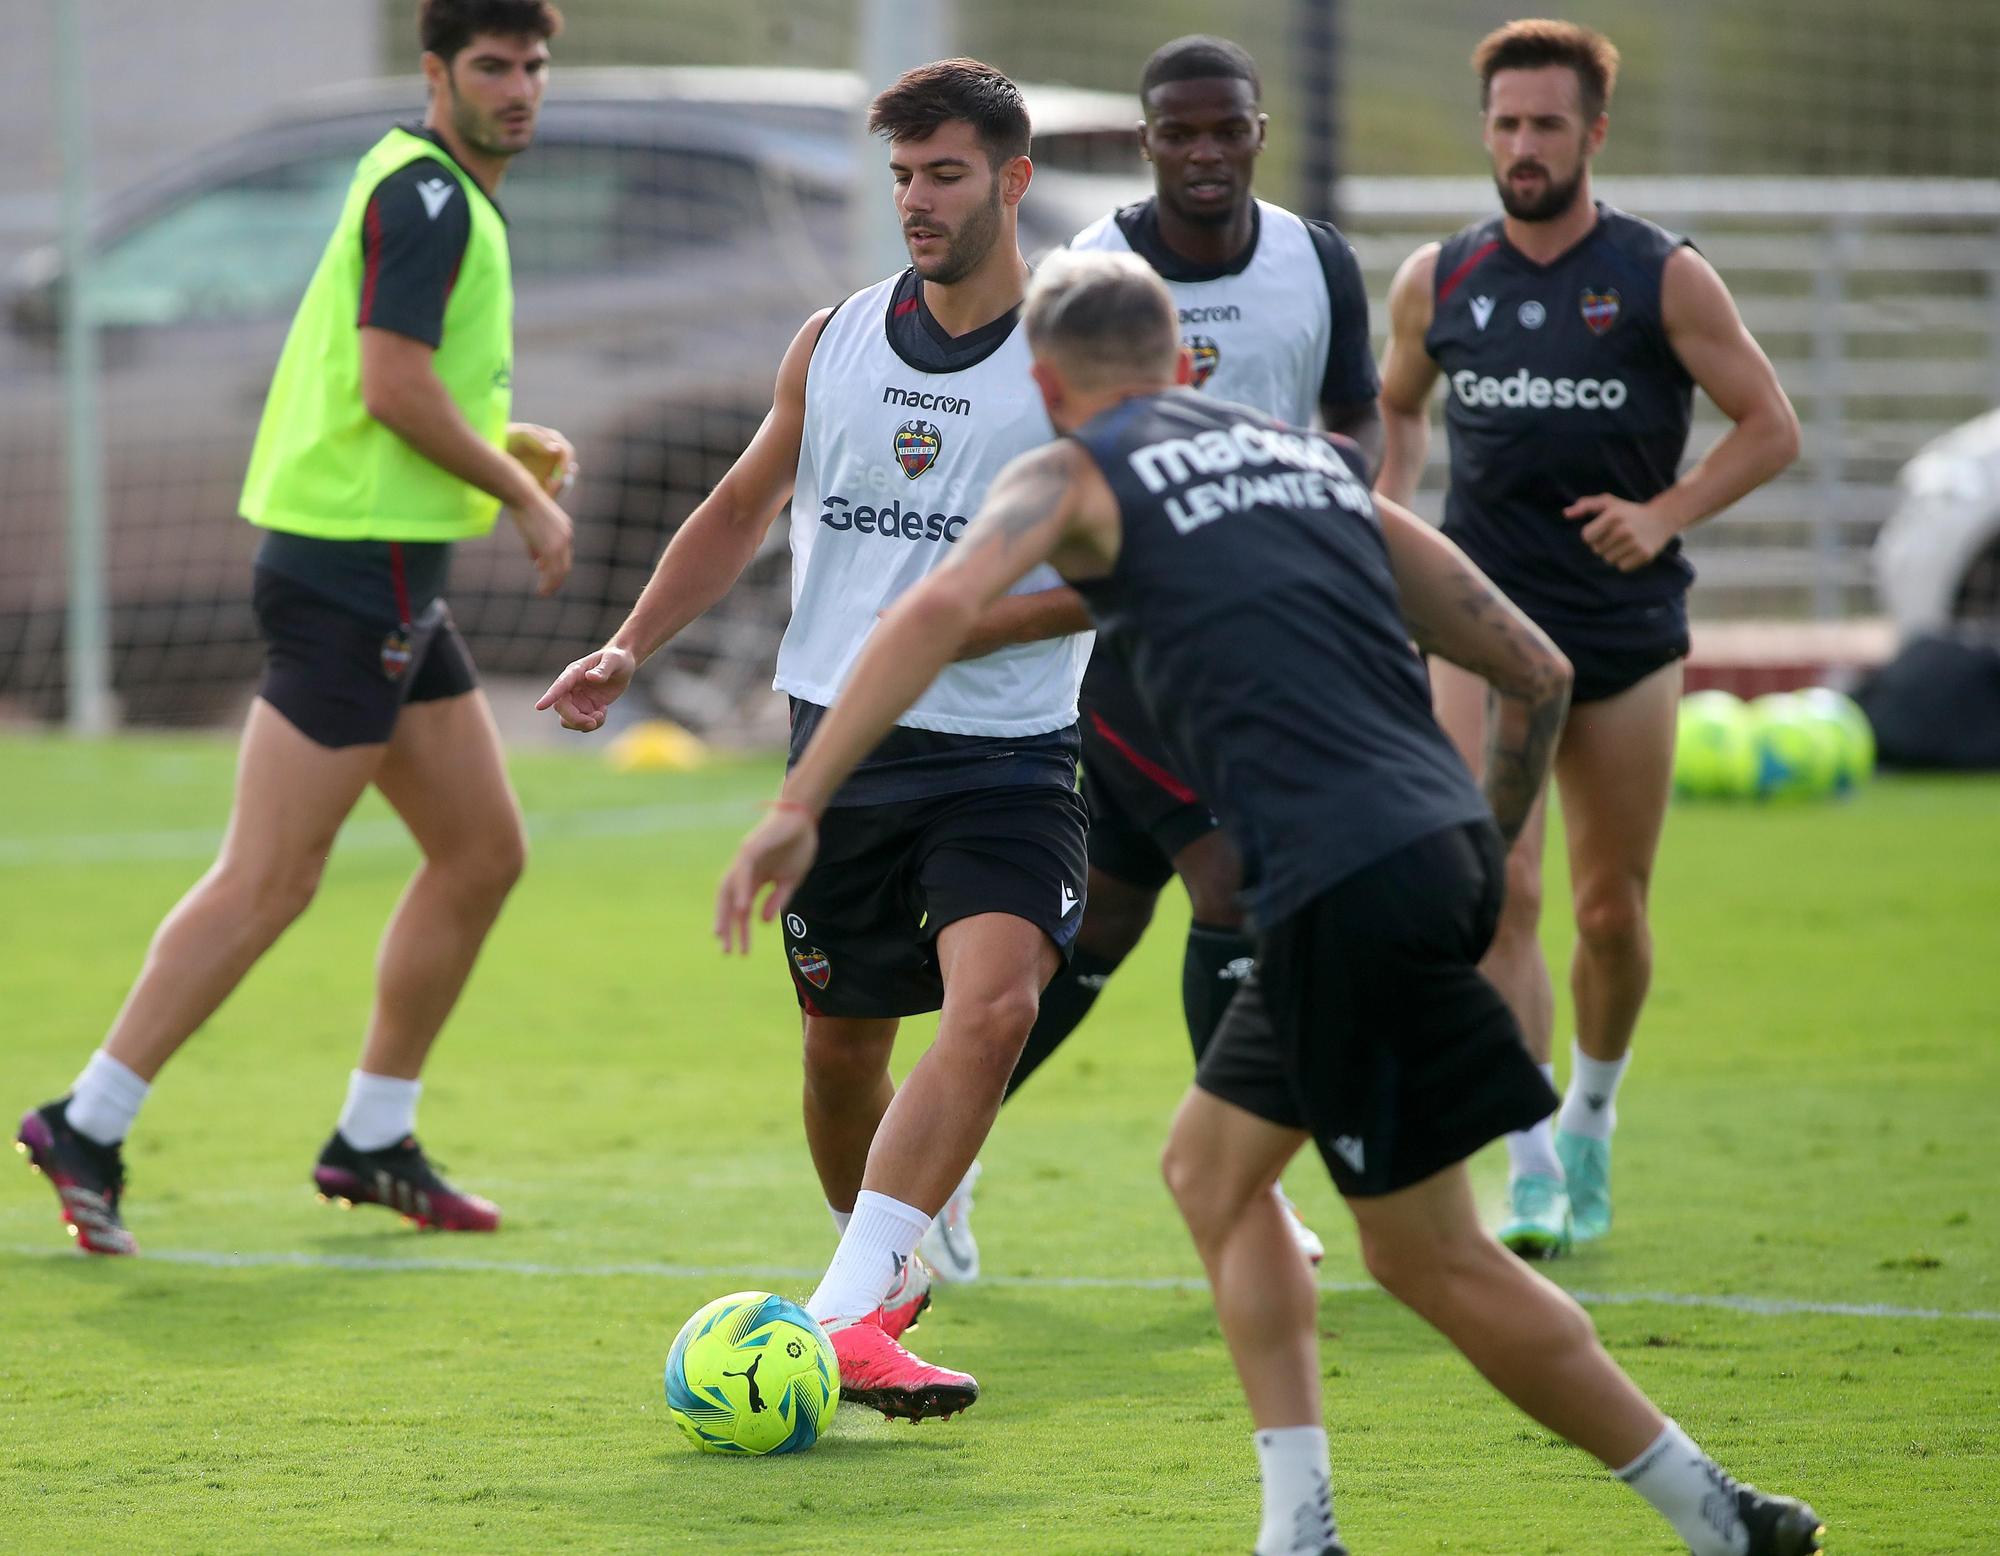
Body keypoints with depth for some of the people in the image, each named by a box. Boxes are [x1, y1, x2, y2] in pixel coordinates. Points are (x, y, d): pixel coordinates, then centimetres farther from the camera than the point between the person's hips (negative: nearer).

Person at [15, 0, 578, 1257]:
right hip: (351, 573, -10)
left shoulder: (458, 203, 17)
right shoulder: (423, 193, -14)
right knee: (271, 880, -9)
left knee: (484, 852, 12)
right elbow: (391, 387, -22)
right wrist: (525, 496, -12)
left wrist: (515, 444, 11)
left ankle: (375, 1142, 20)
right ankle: (89, 1128, -4)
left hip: (396, 585, 10)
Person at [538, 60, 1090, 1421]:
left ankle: (845, 1311, -31)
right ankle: (883, 1276, 34)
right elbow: (745, 508, 20)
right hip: (841, 745, 4)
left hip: (1004, 757, -4)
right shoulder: (834, 342, 9)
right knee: (842, 1044, 9)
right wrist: (630, 650, 10)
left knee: (994, 1007, -25)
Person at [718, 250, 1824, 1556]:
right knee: (1214, 1165, 21)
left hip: (1348, 887, -7)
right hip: (1441, 852, 7)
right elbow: (1537, 674, 22)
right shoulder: (1313, 464, 24)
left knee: (1432, 1258, 4)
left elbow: (942, 610, -14)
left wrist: (799, 806, -15)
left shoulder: (1074, 475, 7)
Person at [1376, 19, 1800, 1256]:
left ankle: (1593, 1117, 33)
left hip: (1628, 630, -1)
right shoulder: (1436, 283, 4)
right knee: (1499, 892, -14)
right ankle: (1530, 1170, -13)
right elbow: (1399, 407, 22)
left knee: (1613, 910, 7)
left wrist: (1664, 516, -15)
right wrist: (1388, 516, 4)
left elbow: (1771, 427, -1)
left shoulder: (1665, 279, -4)